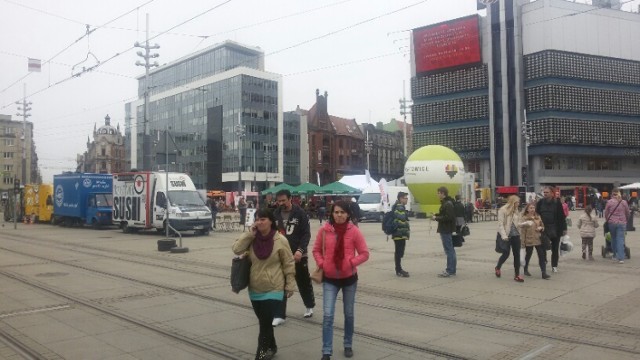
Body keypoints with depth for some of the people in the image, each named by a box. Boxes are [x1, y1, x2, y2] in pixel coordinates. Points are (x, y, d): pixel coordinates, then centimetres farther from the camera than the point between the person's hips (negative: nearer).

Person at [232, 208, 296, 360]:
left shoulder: (280, 240, -12)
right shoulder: (252, 239, -1)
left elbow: (288, 264, -7)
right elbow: (236, 249, -13)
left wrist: (290, 285, -5)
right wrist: (250, 233, -17)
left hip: (273, 289, -5)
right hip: (255, 289, 5)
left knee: (265, 323, -6)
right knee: (263, 322, 19)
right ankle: (271, 347, 40)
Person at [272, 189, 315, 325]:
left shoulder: (300, 213, -8)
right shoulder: (276, 214, 2)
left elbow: (306, 234, -11)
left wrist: (300, 250, -23)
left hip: (298, 255, -2)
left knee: (304, 282, 15)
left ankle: (310, 306, 38)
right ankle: (280, 315, 6)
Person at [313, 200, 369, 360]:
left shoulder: (354, 231, -10)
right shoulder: (324, 230, -7)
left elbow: (365, 253, -6)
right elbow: (316, 250, 5)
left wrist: (351, 262, -20)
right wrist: (321, 264, -10)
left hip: (349, 278, 0)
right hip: (330, 279, 0)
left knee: (349, 314, 15)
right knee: (328, 315, -6)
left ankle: (348, 345, 34)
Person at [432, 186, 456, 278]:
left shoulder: (448, 204, -17)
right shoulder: (445, 202, 15)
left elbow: (448, 217, -24)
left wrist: (436, 218, -16)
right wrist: (436, 215, 5)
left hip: (446, 230, -10)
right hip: (446, 229, 10)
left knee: (449, 250, -6)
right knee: (450, 250, 13)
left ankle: (450, 271, -3)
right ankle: (451, 270, 20)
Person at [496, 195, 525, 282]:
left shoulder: (515, 211, 10)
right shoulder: (503, 210, -11)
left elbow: (517, 223, 15)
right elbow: (500, 224, -15)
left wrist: (525, 223, -1)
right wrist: (504, 236, -20)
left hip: (515, 235, 6)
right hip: (507, 236, -6)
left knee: (517, 255, 4)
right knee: (506, 254, -1)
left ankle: (517, 275, 9)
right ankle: (498, 267, 27)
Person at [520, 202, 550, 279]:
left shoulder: (538, 217, 5)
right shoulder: (524, 218, -8)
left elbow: (542, 226, 18)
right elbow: (522, 231, -8)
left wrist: (541, 228, -6)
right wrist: (522, 242, -9)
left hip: (538, 240, 4)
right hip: (529, 240, -3)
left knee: (542, 256, -2)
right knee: (528, 255, 12)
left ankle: (544, 273, 0)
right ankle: (526, 269, 33)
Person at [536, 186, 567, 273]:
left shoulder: (557, 203, -3)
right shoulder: (540, 202, 1)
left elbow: (562, 216, -2)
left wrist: (564, 228, -4)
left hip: (555, 230, -1)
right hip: (543, 229, 1)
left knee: (555, 249, 10)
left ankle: (554, 266, 21)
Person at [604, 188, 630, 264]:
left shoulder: (609, 202, -4)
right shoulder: (624, 202, 0)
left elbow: (606, 213, 2)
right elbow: (627, 213, 11)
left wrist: (608, 220, 20)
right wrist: (625, 220, 29)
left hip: (612, 223, 0)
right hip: (622, 223, 0)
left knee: (613, 239, 15)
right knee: (620, 240, -2)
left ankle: (615, 255, 21)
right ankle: (621, 258, -10)